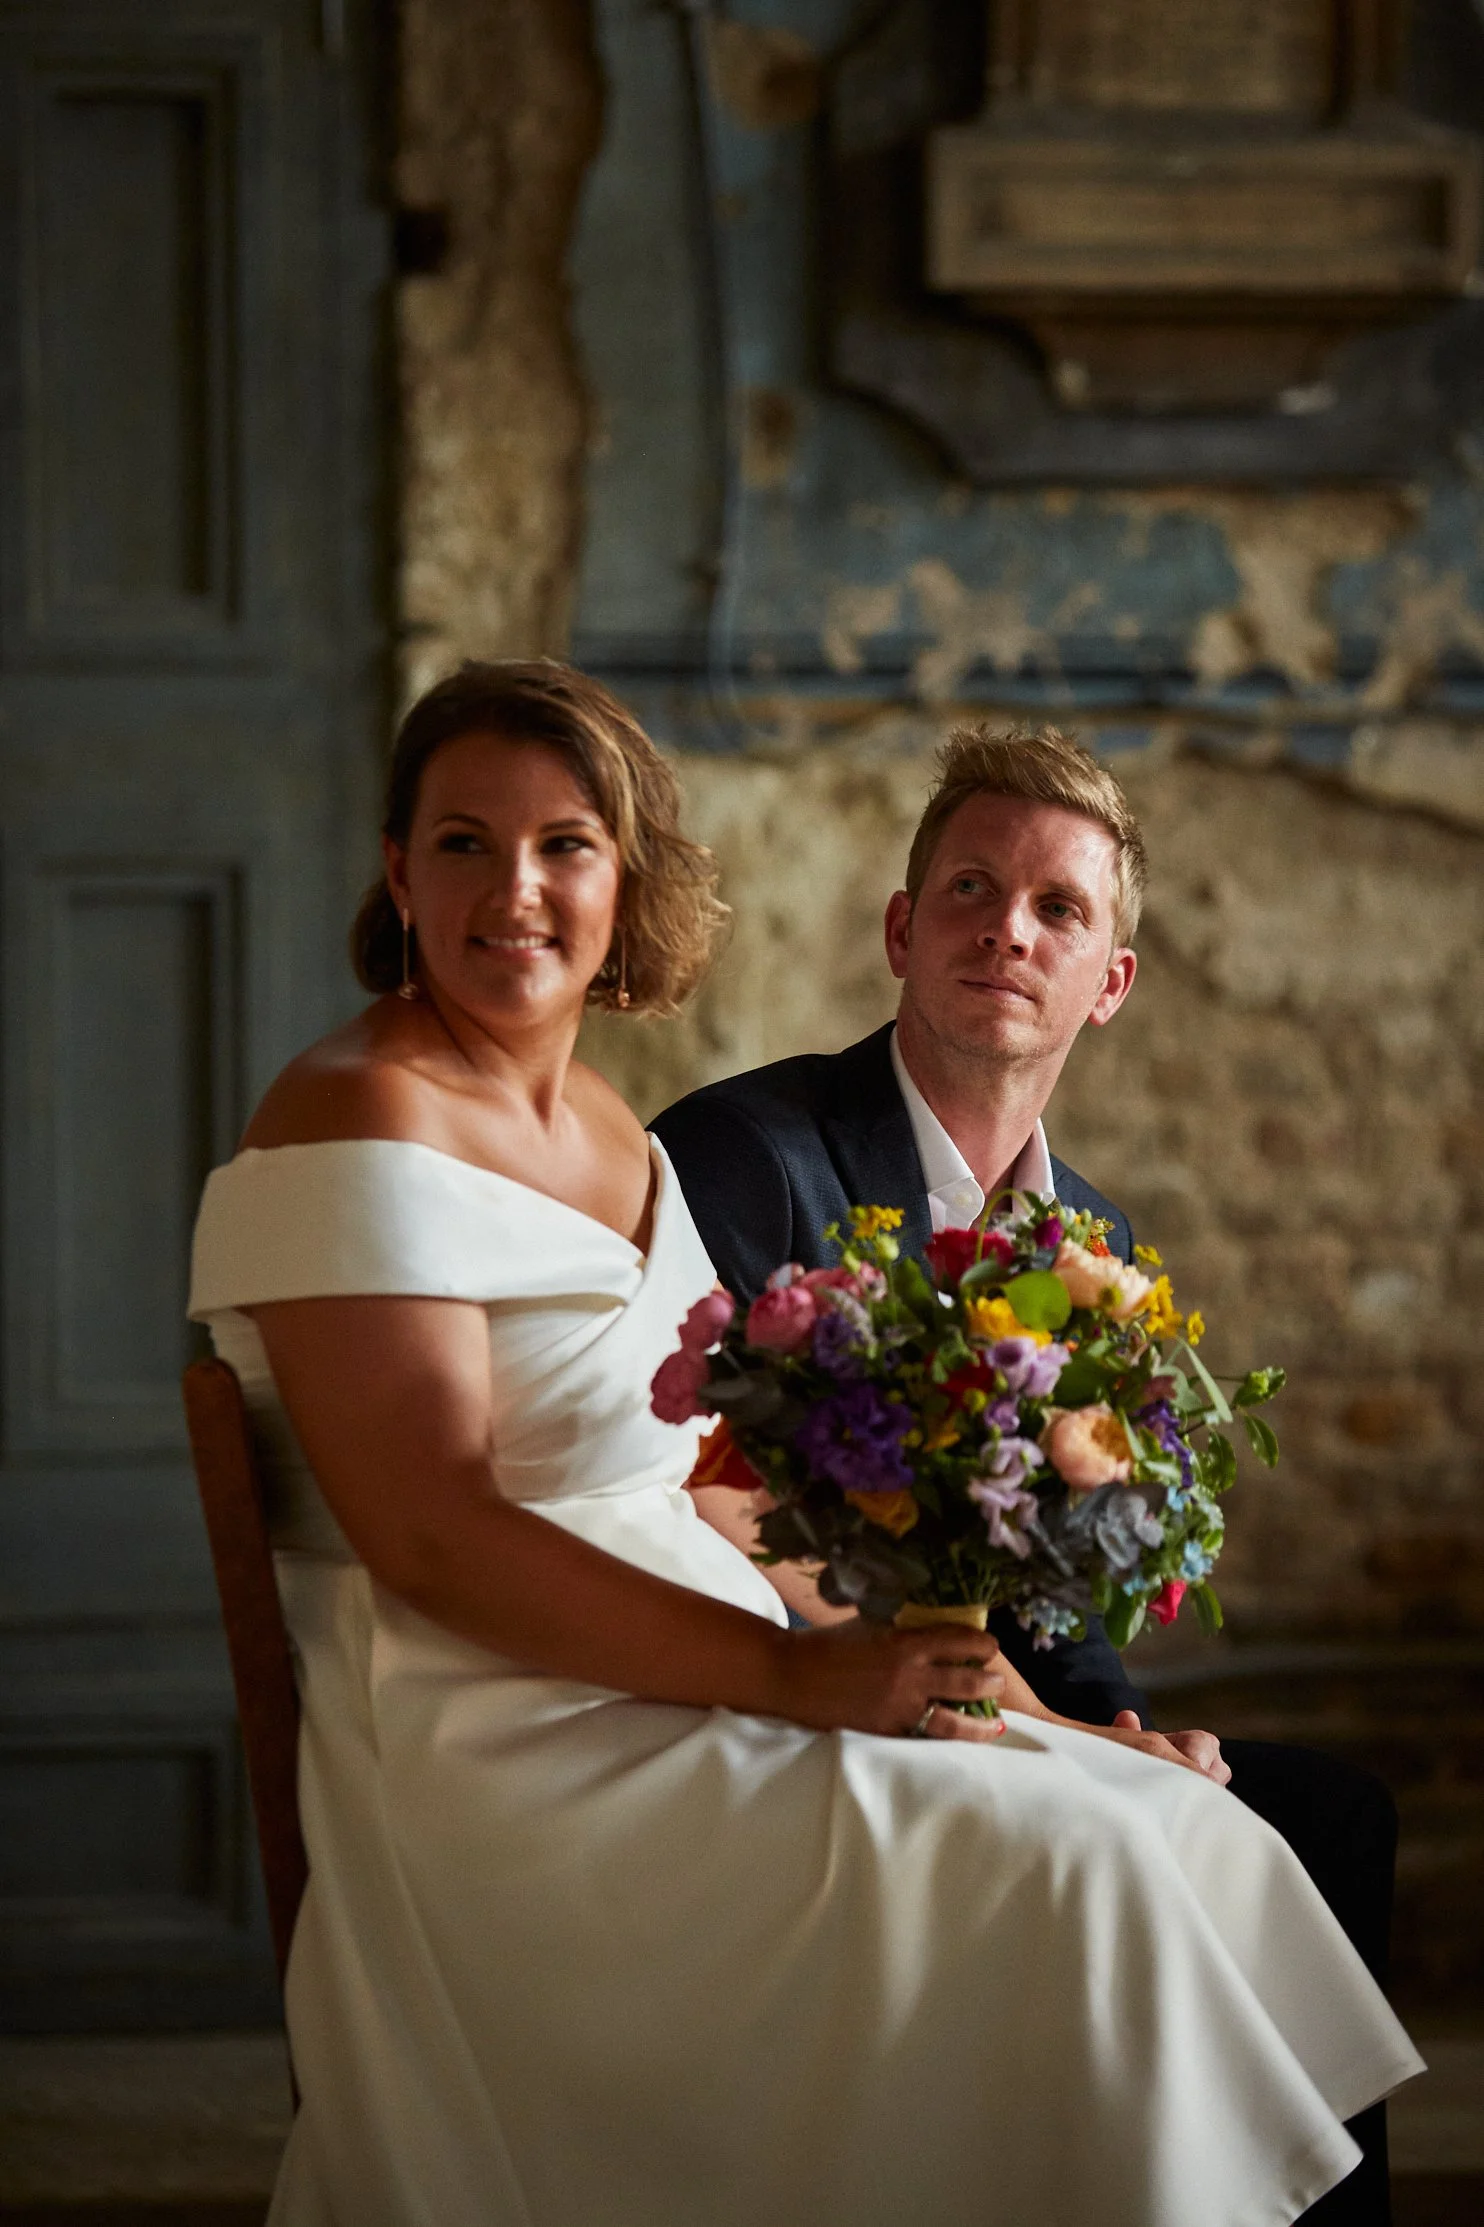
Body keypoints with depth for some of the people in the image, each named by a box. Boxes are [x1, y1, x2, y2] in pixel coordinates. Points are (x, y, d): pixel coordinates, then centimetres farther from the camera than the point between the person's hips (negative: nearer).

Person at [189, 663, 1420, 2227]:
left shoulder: (606, 1127, 16)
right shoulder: (360, 1129, -11)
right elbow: (432, 1533, -19)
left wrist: (908, 1654, 1)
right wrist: (793, 1674, -21)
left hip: (705, 1711, 9)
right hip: (515, 1752, -8)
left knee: (1198, 1844, -6)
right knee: (1069, 1869, -22)